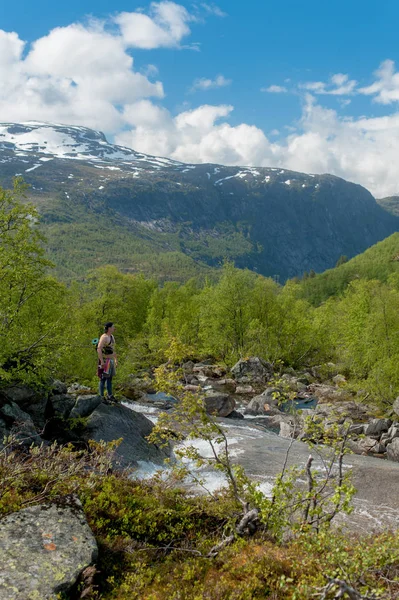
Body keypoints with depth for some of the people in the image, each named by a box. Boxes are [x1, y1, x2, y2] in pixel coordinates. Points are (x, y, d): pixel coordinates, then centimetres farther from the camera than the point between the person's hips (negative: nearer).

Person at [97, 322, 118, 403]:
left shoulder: (111, 336, 12)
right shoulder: (104, 337, -19)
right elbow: (99, 349, -25)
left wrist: (116, 359, 22)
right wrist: (102, 361, -28)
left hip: (110, 360, 9)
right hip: (105, 361, -9)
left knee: (110, 378, 13)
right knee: (103, 378, -4)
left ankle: (110, 396, 21)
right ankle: (101, 397, 3)